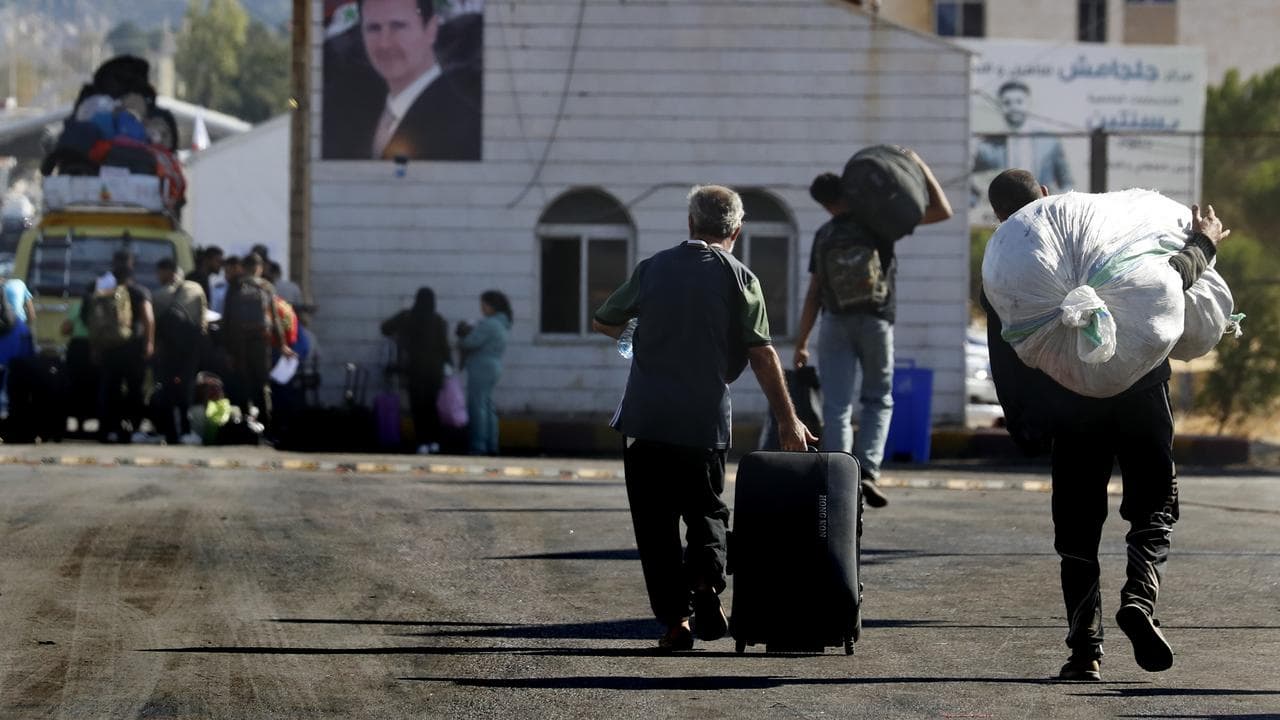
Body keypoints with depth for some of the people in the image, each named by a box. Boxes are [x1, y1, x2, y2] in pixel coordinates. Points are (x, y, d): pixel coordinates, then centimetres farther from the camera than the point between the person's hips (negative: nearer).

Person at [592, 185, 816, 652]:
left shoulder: (652, 269, 5)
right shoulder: (738, 278, 0)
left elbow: (602, 323, 16)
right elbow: (762, 355, -5)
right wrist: (788, 421, 0)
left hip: (645, 419, 0)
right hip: (705, 421, 0)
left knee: (655, 522, 6)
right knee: (706, 512, 16)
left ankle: (674, 618, 0)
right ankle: (706, 579, -10)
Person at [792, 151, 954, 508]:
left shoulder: (824, 236, 7)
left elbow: (813, 294, 7)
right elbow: (942, 211, -2)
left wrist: (801, 343, 12)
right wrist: (921, 168, 5)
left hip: (835, 323, 1)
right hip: (875, 321, -1)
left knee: (836, 406, 0)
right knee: (878, 400, 12)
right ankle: (867, 469, -8)